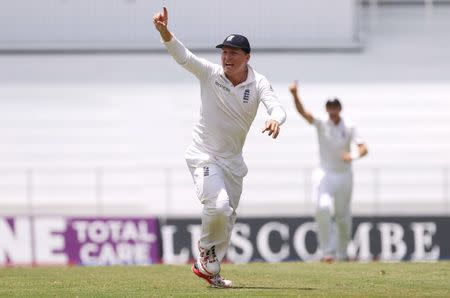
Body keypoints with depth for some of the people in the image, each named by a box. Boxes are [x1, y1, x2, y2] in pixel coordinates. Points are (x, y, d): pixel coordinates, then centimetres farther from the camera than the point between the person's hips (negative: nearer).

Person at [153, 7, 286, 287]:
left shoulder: (258, 83, -8)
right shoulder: (210, 73, -12)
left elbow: (277, 107, -24)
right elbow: (183, 56, -27)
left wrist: (275, 119, -49)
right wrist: (164, 31, -46)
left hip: (233, 160, 4)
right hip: (204, 156, -4)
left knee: (228, 218, 13)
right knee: (218, 206, -24)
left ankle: (209, 268, 31)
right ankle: (206, 251, 4)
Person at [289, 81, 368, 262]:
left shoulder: (349, 127, -5)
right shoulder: (321, 124, -6)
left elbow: (363, 148, -12)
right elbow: (302, 111, -22)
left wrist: (354, 155, -34)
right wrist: (295, 95, -40)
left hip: (344, 176, 1)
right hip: (325, 175, -1)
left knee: (343, 216, 9)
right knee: (323, 208, -23)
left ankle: (342, 253, 29)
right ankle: (327, 251, -17)